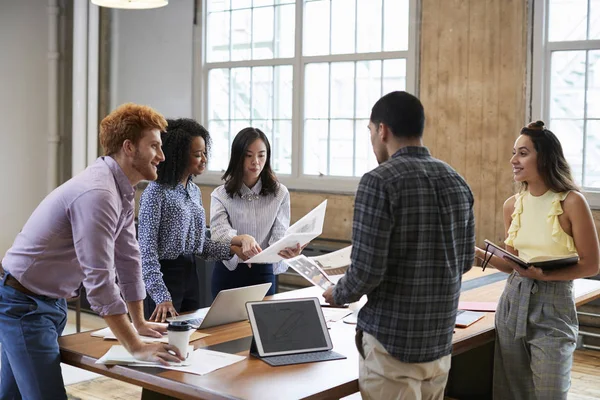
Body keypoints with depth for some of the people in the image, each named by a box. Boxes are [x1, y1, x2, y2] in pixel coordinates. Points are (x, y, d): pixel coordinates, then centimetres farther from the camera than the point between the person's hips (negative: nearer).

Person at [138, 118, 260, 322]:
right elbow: (147, 251, -18)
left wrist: (232, 249, -2)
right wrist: (162, 297, -25)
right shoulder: (156, 192, -15)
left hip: (190, 275, 7)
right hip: (164, 274, -7)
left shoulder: (194, 191, 8)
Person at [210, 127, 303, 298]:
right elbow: (220, 231, -20)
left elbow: (279, 234, -8)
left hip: (263, 273, 1)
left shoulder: (280, 193, 0)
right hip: (229, 272, -1)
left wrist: (286, 249, -32)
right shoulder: (220, 195, -4)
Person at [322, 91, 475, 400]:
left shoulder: (379, 181, -16)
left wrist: (338, 295, 2)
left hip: (392, 338, -6)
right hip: (440, 337, 6)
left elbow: (366, 271, -18)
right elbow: (465, 260, 11)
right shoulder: (457, 182, 4)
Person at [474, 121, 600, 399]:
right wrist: (478, 253, -2)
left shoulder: (571, 202, -12)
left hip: (553, 307, -5)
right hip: (513, 302, 5)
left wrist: (545, 275, -21)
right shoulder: (512, 205, 5)